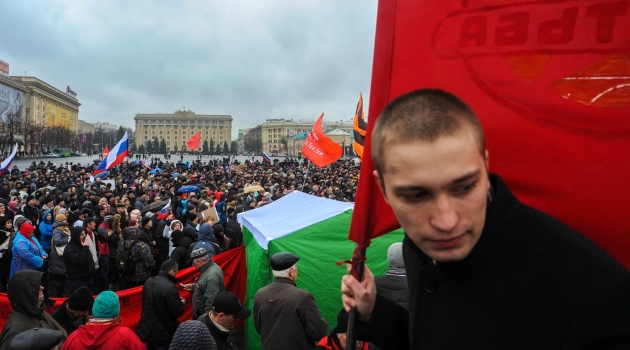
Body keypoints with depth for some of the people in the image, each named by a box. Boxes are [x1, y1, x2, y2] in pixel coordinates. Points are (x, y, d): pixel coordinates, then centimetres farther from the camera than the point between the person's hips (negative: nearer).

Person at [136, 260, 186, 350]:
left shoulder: (148, 282, 0)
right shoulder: (170, 288, -26)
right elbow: (177, 312, -20)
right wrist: (182, 303, 2)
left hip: (146, 329, 7)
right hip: (162, 333, -7)